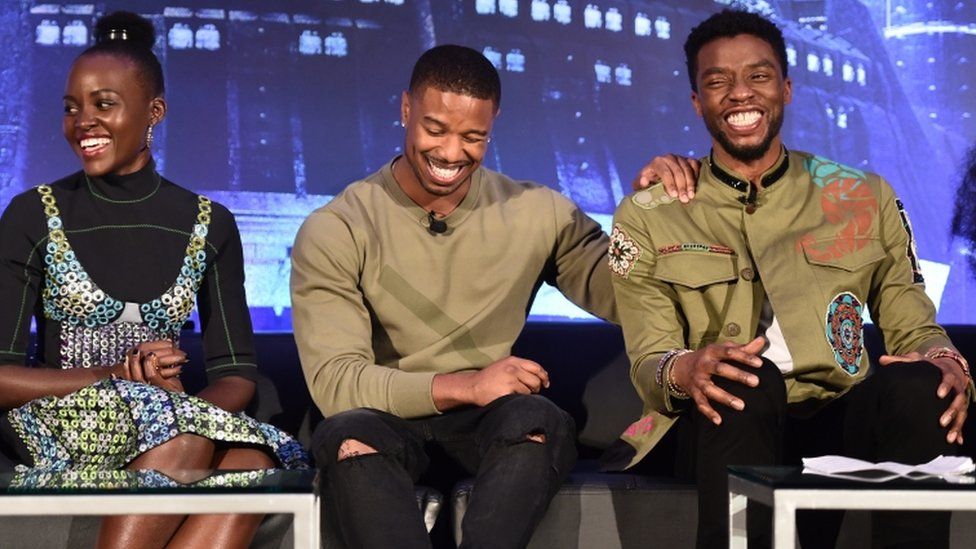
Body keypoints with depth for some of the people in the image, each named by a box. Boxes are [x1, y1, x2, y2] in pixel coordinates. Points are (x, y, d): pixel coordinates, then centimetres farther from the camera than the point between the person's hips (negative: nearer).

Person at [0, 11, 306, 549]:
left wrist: (195, 405, -17)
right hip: (51, 426, -2)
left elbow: (236, 372, 7)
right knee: (178, 423, -35)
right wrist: (118, 375, -16)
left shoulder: (209, 225, 9)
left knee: (251, 458, -32)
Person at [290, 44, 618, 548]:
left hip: (494, 419, 1)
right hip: (388, 417, -1)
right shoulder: (334, 232, -4)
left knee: (539, 422, -33)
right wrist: (465, 385, -24)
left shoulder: (536, 213, 4)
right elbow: (333, 381, -12)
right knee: (349, 435, -36)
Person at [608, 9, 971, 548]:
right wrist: (686, 369, -24)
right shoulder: (647, 217, 7)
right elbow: (647, 359, 2)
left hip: (840, 422, 2)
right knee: (747, 381, -36)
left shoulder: (865, 199, 12)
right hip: (727, 425, -1)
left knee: (916, 385, -31)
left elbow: (913, 326, 12)